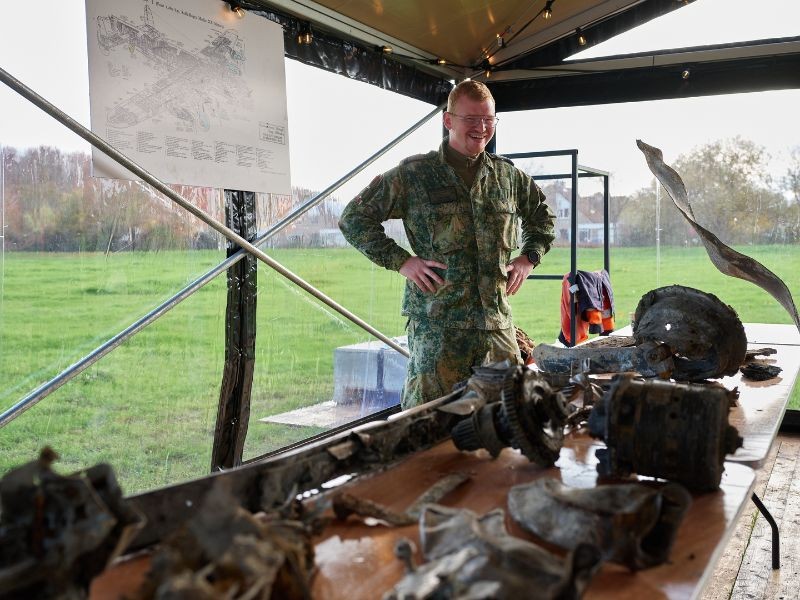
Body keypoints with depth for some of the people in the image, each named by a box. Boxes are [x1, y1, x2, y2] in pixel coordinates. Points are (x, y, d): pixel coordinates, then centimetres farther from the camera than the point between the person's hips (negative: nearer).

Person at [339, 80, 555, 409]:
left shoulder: (507, 175, 12)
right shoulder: (414, 173, -1)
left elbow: (542, 215, 31)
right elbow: (353, 218, 1)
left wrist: (529, 257, 14)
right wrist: (400, 260, -8)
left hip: (497, 323, 5)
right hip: (437, 324, -4)